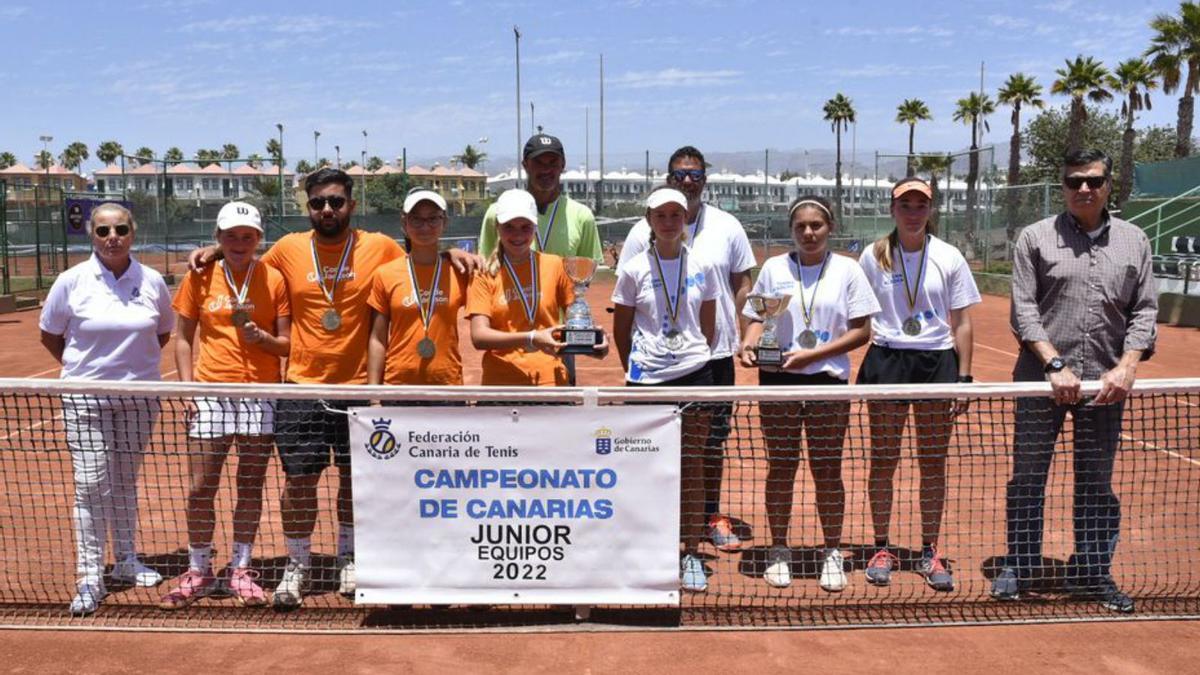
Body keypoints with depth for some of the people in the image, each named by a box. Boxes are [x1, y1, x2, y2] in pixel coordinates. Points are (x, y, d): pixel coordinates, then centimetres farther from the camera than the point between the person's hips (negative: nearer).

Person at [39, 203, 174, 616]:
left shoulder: (152, 282, -2)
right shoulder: (72, 281, -6)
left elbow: (162, 333, 13)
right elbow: (49, 336, 5)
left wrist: (137, 364, 5)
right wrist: (82, 368, 3)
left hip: (138, 397, 2)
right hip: (86, 399, -2)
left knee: (126, 481, 13)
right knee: (91, 484, -4)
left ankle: (126, 561, 27)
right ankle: (89, 577, 5)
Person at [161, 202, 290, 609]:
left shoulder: (273, 279, 0)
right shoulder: (199, 279, 3)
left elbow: (288, 345, 2)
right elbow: (184, 339, 9)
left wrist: (262, 338, -18)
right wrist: (187, 386, -2)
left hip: (261, 395, 0)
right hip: (210, 393, 1)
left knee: (251, 487, 7)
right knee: (199, 488, 2)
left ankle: (241, 571, 22)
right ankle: (198, 572, 19)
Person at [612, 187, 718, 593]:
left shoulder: (701, 267, 5)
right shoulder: (634, 270, 0)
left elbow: (708, 326, 13)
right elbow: (621, 330, 7)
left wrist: (694, 358, 10)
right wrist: (633, 368, 7)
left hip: (694, 375, 1)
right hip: (646, 378, -1)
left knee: (692, 466, 4)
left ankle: (691, 555, 13)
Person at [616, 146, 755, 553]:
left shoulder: (727, 227, 5)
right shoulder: (644, 231, 1)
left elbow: (742, 284, 9)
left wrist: (741, 332, -2)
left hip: (716, 352, 1)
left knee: (713, 439, 10)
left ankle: (712, 515, 24)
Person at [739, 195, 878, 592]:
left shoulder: (847, 270, 2)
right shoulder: (774, 268, 6)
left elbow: (861, 332, -2)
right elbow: (758, 318, 10)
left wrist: (811, 355, -13)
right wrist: (750, 343, -13)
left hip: (828, 381, -1)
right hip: (778, 381, 1)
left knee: (828, 471, 5)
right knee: (780, 468, 7)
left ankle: (832, 553, 21)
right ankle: (779, 551, 20)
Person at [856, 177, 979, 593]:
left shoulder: (949, 258, 2)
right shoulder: (874, 257, 2)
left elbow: (962, 324, 5)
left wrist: (963, 377, 0)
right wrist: (861, 370, -1)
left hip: (937, 361, 0)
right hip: (886, 360, 0)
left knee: (934, 464, 6)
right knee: (883, 462, 5)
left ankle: (930, 551, 20)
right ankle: (881, 548, 18)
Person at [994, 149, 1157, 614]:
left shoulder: (1134, 241, 8)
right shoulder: (1035, 238, 0)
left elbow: (1144, 310, 6)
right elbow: (1023, 309, -4)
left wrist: (1127, 367, -7)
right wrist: (1055, 364, -13)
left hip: (1106, 383, 2)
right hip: (1041, 380, -2)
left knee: (1097, 483, 11)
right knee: (1028, 476, 7)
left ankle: (1092, 572, 25)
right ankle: (1021, 565, 22)